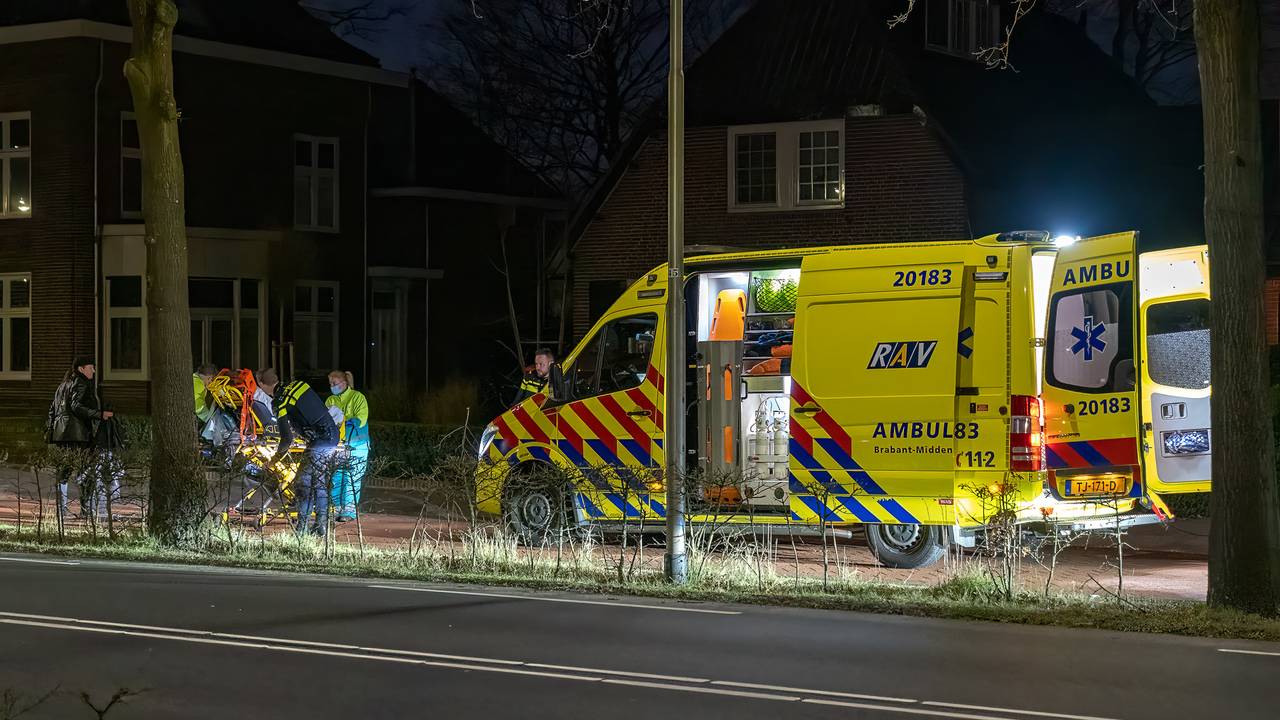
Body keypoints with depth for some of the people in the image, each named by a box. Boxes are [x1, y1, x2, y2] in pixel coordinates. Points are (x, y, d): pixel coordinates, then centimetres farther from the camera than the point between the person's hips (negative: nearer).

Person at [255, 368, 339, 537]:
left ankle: (302, 528, -4)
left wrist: (278, 453, 11)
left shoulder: (279, 403, -11)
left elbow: (287, 439, -10)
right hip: (333, 434, 9)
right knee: (318, 480, 14)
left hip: (320, 440, -9)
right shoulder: (297, 385, 11)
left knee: (304, 481, -4)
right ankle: (322, 525, 16)